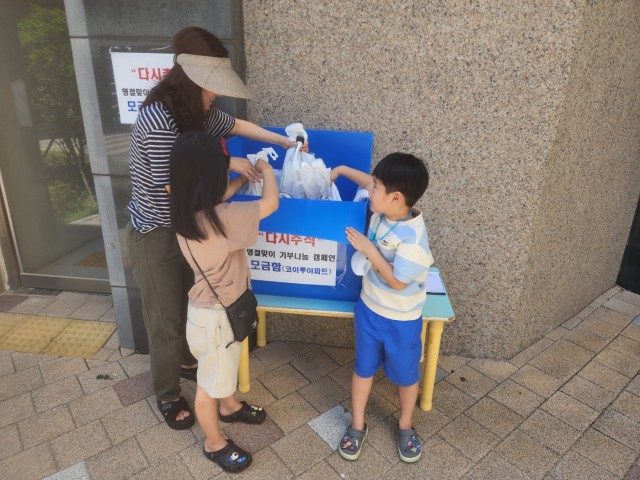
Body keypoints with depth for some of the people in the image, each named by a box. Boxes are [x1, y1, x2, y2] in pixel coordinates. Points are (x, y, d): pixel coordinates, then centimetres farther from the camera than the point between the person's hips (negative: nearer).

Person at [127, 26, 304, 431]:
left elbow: (234, 125, 14)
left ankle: (187, 362, 49)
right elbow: (172, 184, -27)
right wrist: (226, 164, -20)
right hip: (156, 235, -8)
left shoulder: (194, 109, -2)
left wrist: (284, 141, 14)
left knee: (190, 303, 24)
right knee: (165, 318, 8)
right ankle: (168, 394, 31)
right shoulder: (158, 120, -28)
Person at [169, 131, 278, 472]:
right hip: (215, 315, -9)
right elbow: (270, 204, -26)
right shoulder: (219, 218, -33)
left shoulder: (186, 212, -7)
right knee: (210, 382, 15)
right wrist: (265, 170, -8)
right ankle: (214, 444, 39)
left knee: (225, 367, 32)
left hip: (214, 305, 9)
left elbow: (221, 195, 14)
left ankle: (231, 407, 58)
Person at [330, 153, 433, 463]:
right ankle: (357, 426, 39)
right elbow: (371, 183, 11)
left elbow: (397, 281, -26)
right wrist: (341, 170, 15)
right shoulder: (383, 208, -11)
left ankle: (405, 427, 44)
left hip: (401, 320, -6)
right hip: (368, 308, 6)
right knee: (363, 368, 19)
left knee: (404, 374, 19)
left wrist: (369, 250, -26)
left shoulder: (413, 239, -32)